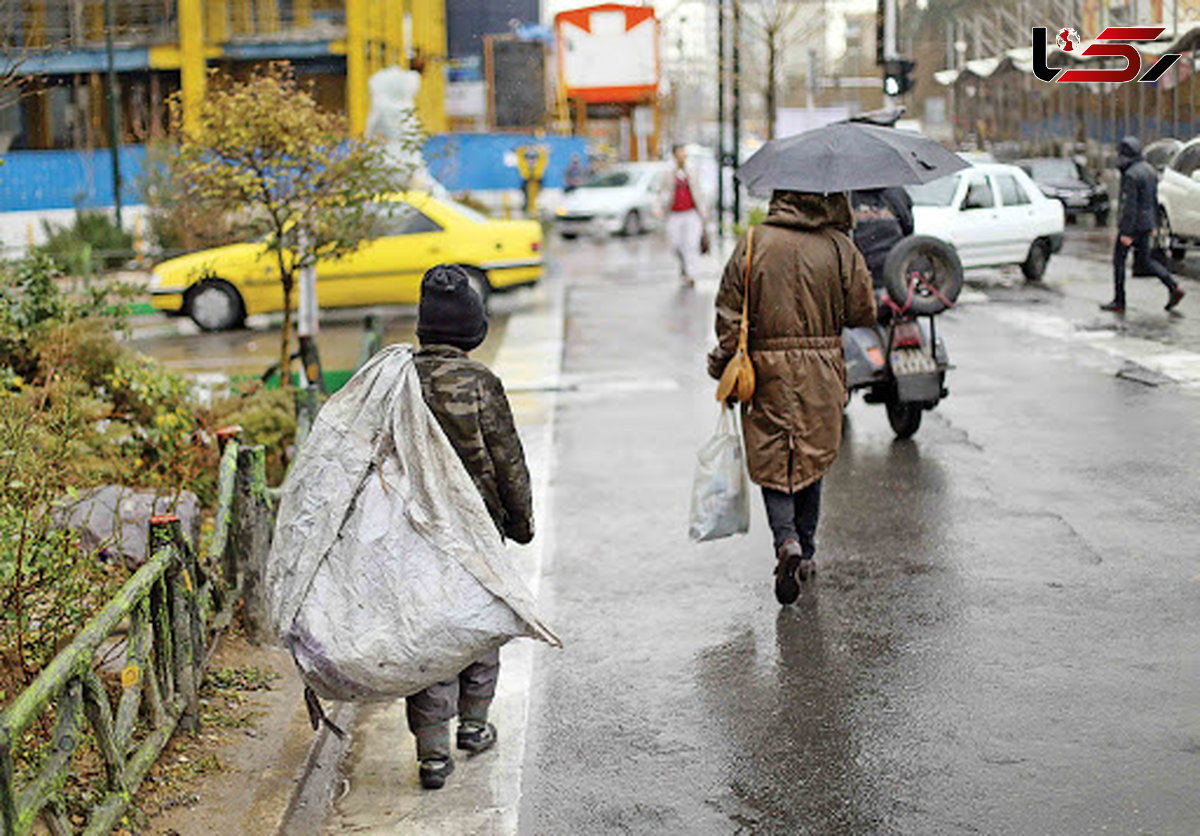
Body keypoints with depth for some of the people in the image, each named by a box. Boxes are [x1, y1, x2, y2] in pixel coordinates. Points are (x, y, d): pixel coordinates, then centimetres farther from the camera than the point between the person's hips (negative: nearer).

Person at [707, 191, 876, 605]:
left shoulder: (751, 245, -6)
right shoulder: (840, 248, -5)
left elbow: (729, 316, -4)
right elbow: (862, 313, -1)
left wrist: (723, 365, 6)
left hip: (767, 371, -1)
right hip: (822, 376, 1)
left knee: (771, 462, 6)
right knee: (811, 461, 16)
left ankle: (787, 541, -17)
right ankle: (805, 554, 24)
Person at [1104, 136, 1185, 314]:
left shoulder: (1131, 175, -19)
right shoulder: (1149, 169, 10)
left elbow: (1129, 206, -22)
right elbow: (1154, 200, 17)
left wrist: (1126, 232, -21)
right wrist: (1153, 224, 23)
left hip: (1132, 224, -9)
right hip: (1146, 223, 9)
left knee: (1118, 260, 3)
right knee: (1144, 261, 14)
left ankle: (1119, 302, 7)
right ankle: (1174, 288, 3)